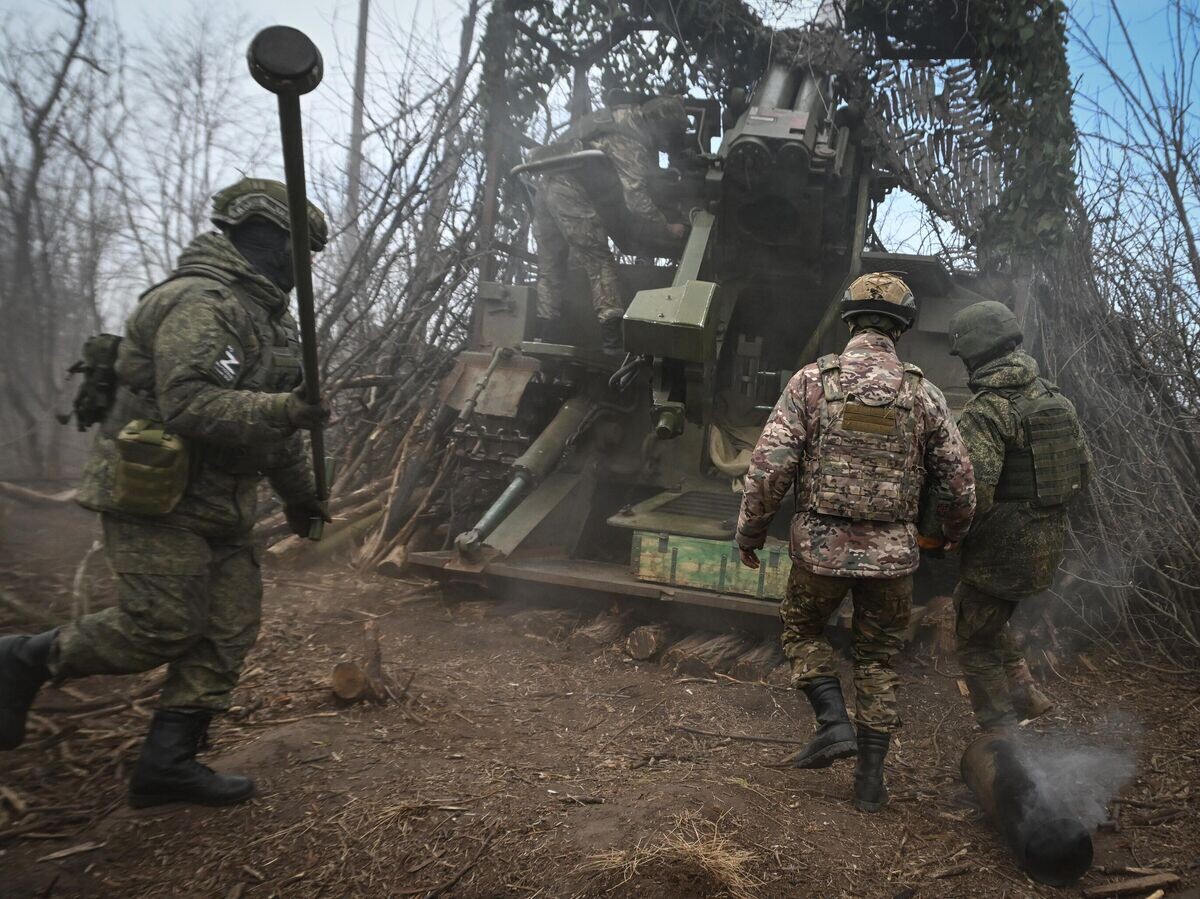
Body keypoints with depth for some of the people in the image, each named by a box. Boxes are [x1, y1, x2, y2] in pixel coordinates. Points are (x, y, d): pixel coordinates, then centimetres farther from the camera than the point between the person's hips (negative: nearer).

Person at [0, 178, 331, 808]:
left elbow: (265, 416, 24)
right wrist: (283, 410, -32)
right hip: (156, 501, -10)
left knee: (228, 632, 5)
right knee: (162, 629, -7)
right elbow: (189, 403, -28)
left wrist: (299, 493, 25)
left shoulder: (267, 316, 16)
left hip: (218, 507, 10)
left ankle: (168, 762, 14)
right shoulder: (198, 302, -16)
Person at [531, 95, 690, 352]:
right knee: (599, 261, -8)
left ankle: (545, 333, 13)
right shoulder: (631, 142, -13)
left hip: (546, 184, 10)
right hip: (571, 193, -10)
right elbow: (636, 197, -20)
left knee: (550, 266, 12)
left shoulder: (626, 118, 17)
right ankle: (613, 335, -14)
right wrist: (667, 229, -10)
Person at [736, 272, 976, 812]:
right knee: (877, 660, 17)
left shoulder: (811, 381, -6)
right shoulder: (924, 395, 0)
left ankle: (834, 723, 9)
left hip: (821, 547, -2)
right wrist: (955, 533, 24)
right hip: (892, 554, 2)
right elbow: (958, 482, 4)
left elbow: (770, 466, -11)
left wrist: (750, 531, 2)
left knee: (801, 631, 24)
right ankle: (870, 779, 23)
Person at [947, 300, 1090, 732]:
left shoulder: (985, 410, -19)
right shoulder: (1054, 398, 6)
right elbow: (1083, 467, 12)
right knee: (979, 609, 29)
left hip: (1001, 549, -8)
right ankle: (1023, 691, 28)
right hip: (1048, 545, 8)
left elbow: (975, 489, -27)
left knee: (976, 643, 8)